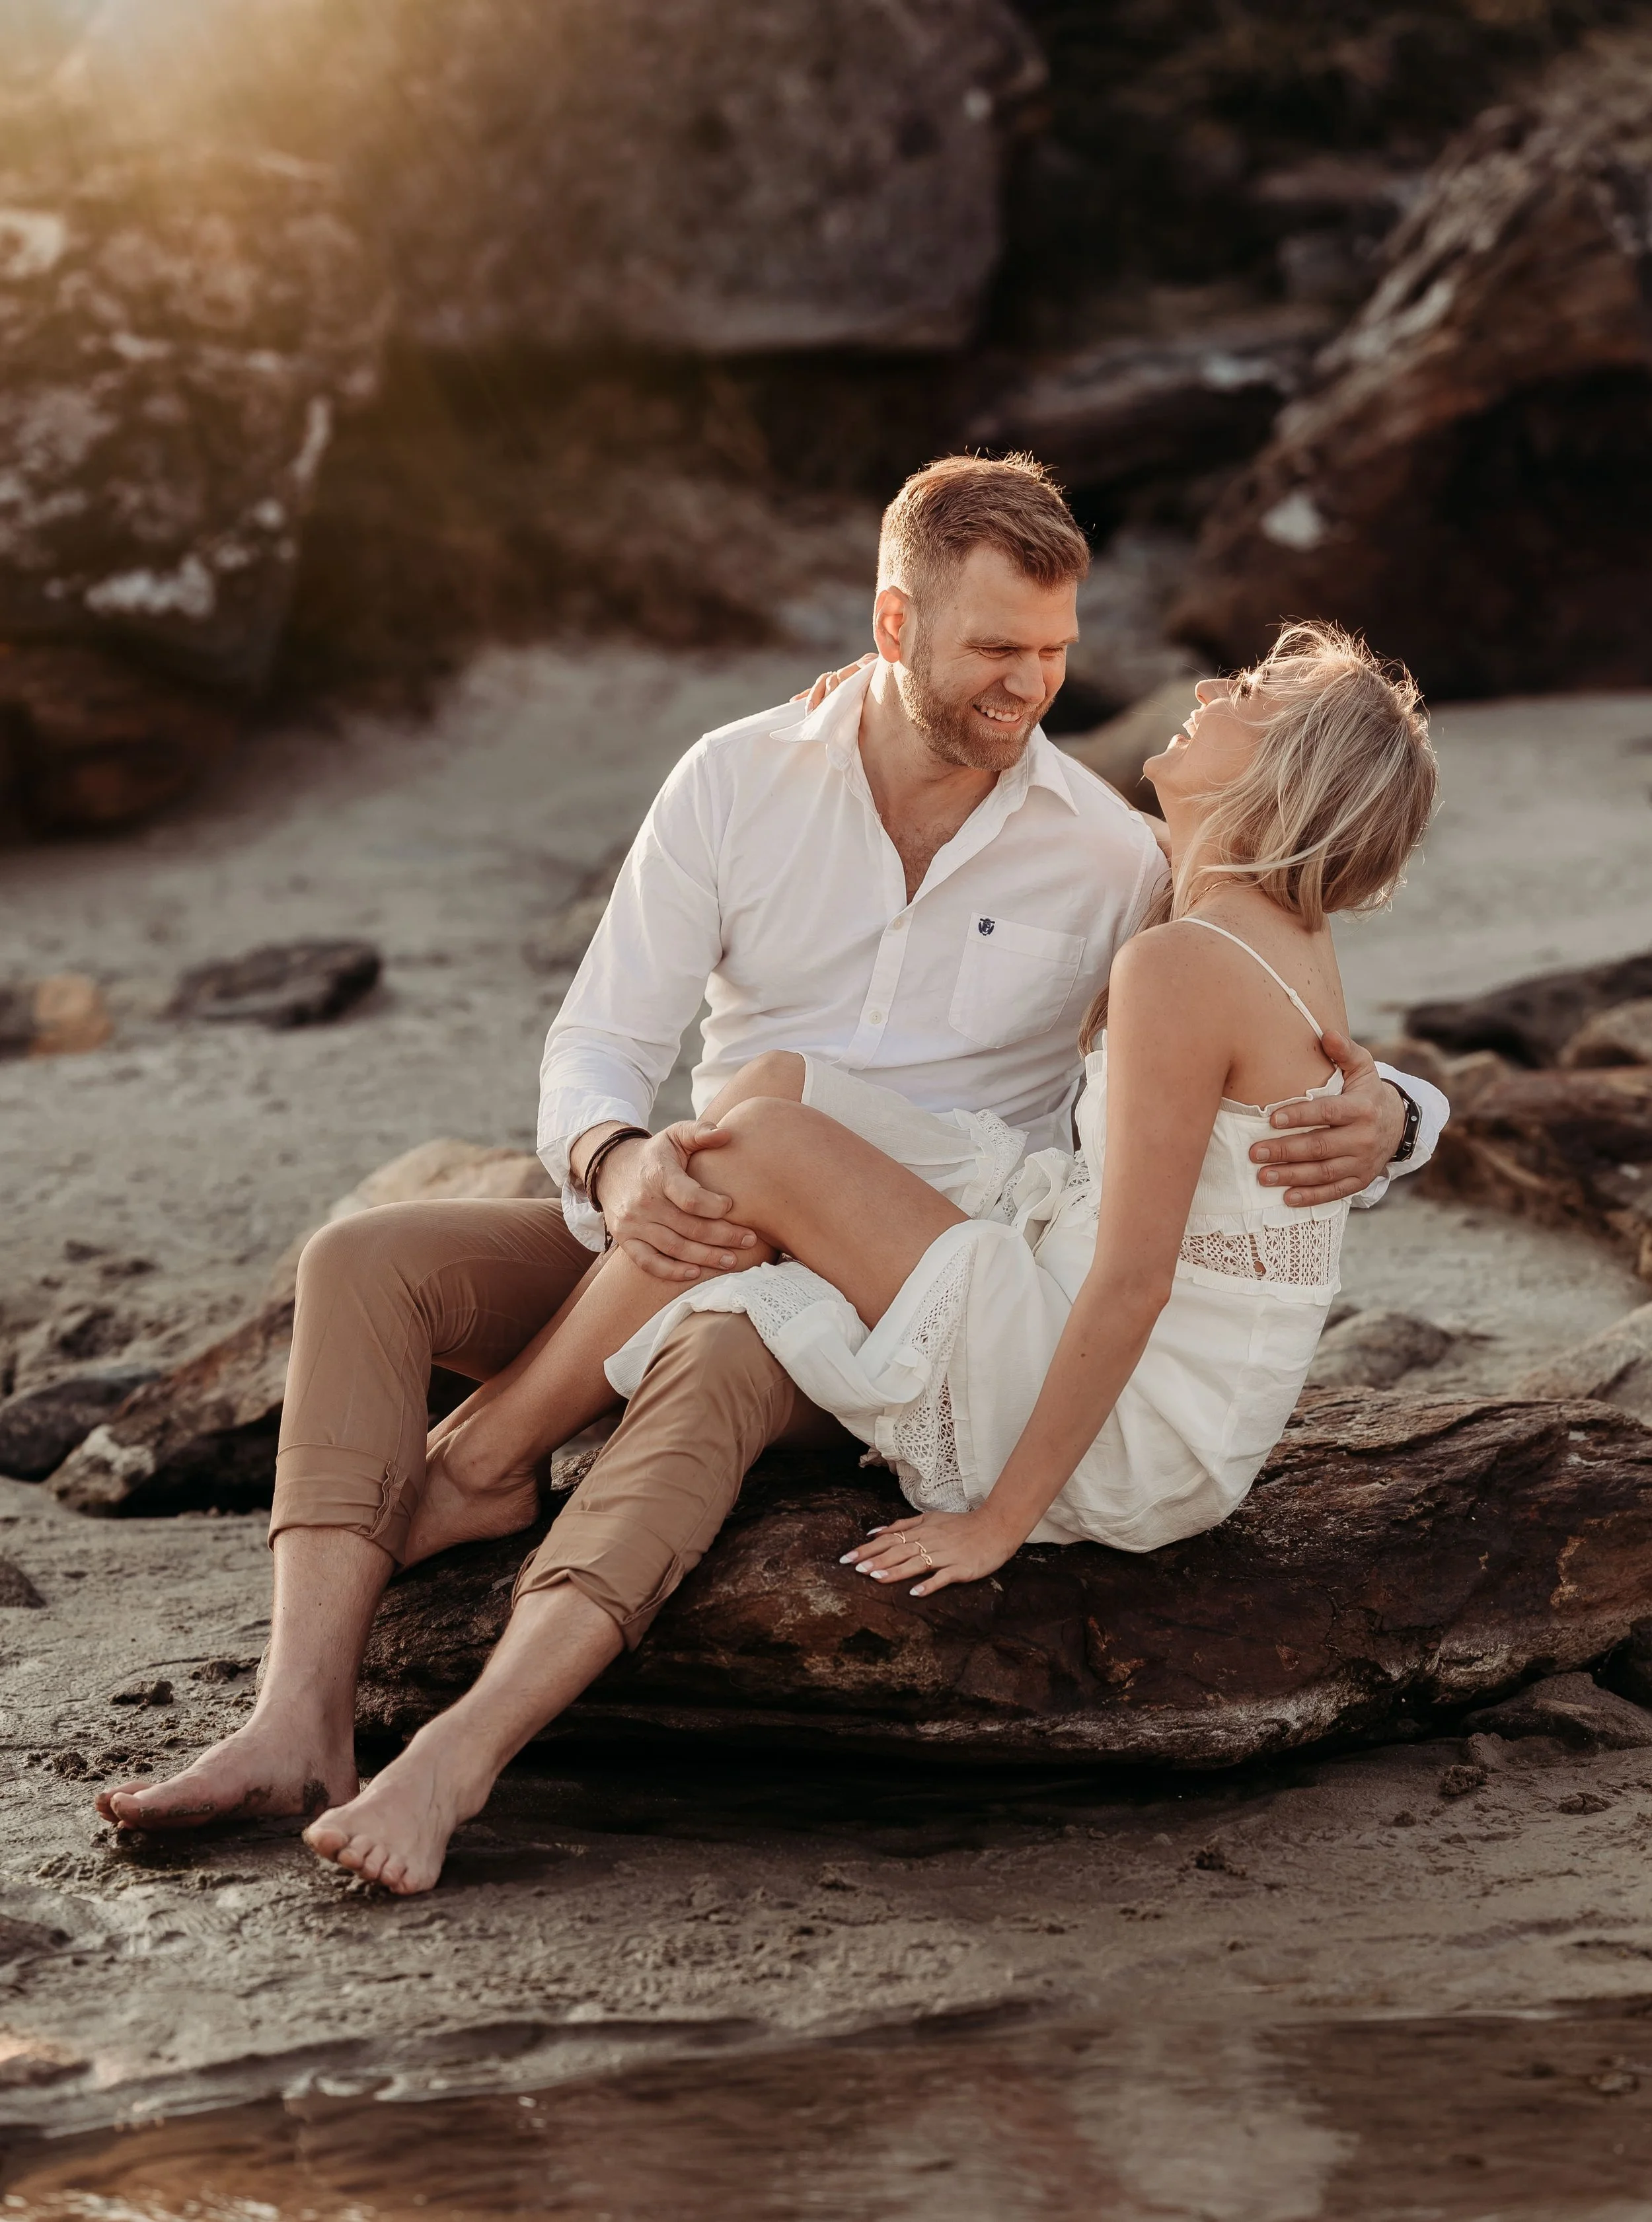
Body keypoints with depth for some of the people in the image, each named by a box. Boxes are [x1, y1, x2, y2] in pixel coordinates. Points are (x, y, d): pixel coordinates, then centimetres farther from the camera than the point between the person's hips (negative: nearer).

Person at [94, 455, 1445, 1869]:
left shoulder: (1108, 860, -4)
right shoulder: (739, 781, -1)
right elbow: (599, 1045, -4)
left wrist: (1379, 1117, -25)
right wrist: (615, 1165, -29)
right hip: (707, 1238, 4)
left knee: (728, 1347, -39)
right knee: (367, 1261, -18)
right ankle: (301, 1730, -32)